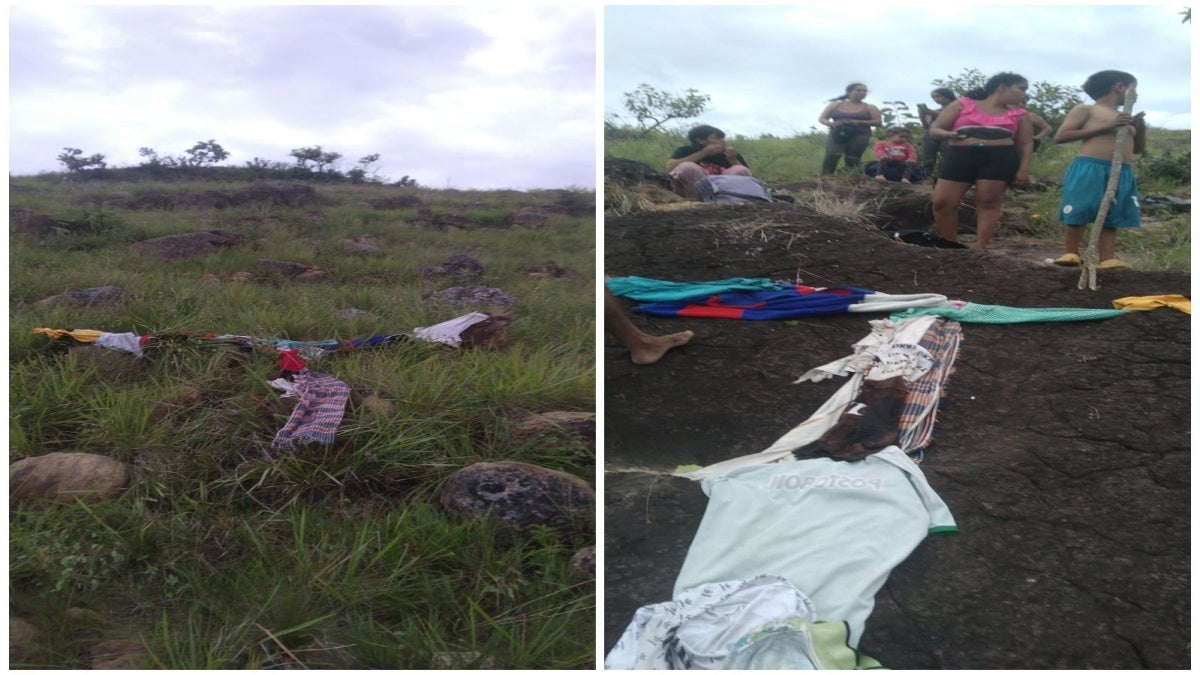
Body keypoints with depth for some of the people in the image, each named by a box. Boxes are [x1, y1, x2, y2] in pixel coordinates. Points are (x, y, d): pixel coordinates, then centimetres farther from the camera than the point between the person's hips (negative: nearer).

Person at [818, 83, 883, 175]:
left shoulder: (869, 108, 13)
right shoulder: (835, 105, 15)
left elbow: (878, 121, 3)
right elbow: (821, 118, 14)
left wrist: (859, 122, -12)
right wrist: (831, 123, -11)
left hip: (859, 136, 0)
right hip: (837, 135, 0)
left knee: (852, 161, -12)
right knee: (831, 157, -22)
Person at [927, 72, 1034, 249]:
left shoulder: (1019, 114, 11)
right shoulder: (963, 104, 6)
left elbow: (1026, 144, 10)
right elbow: (935, 129, 3)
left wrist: (1023, 170, -4)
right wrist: (949, 134, -18)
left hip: (1001, 159, 1)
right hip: (959, 156, 0)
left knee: (988, 203, -5)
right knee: (942, 202, -6)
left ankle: (979, 249, -3)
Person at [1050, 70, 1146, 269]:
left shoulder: (1125, 118, 23)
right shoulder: (1086, 109, 3)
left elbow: (1138, 149, 30)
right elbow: (1060, 137, -8)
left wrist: (1141, 129, 7)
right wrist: (1104, 128, -11)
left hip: (1121, 174, 7)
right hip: (1088, 170, -6)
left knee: (1111, 218, 0)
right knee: (1078, 215, -6)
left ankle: (1108, 259, -3)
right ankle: (1071, 253, 3)